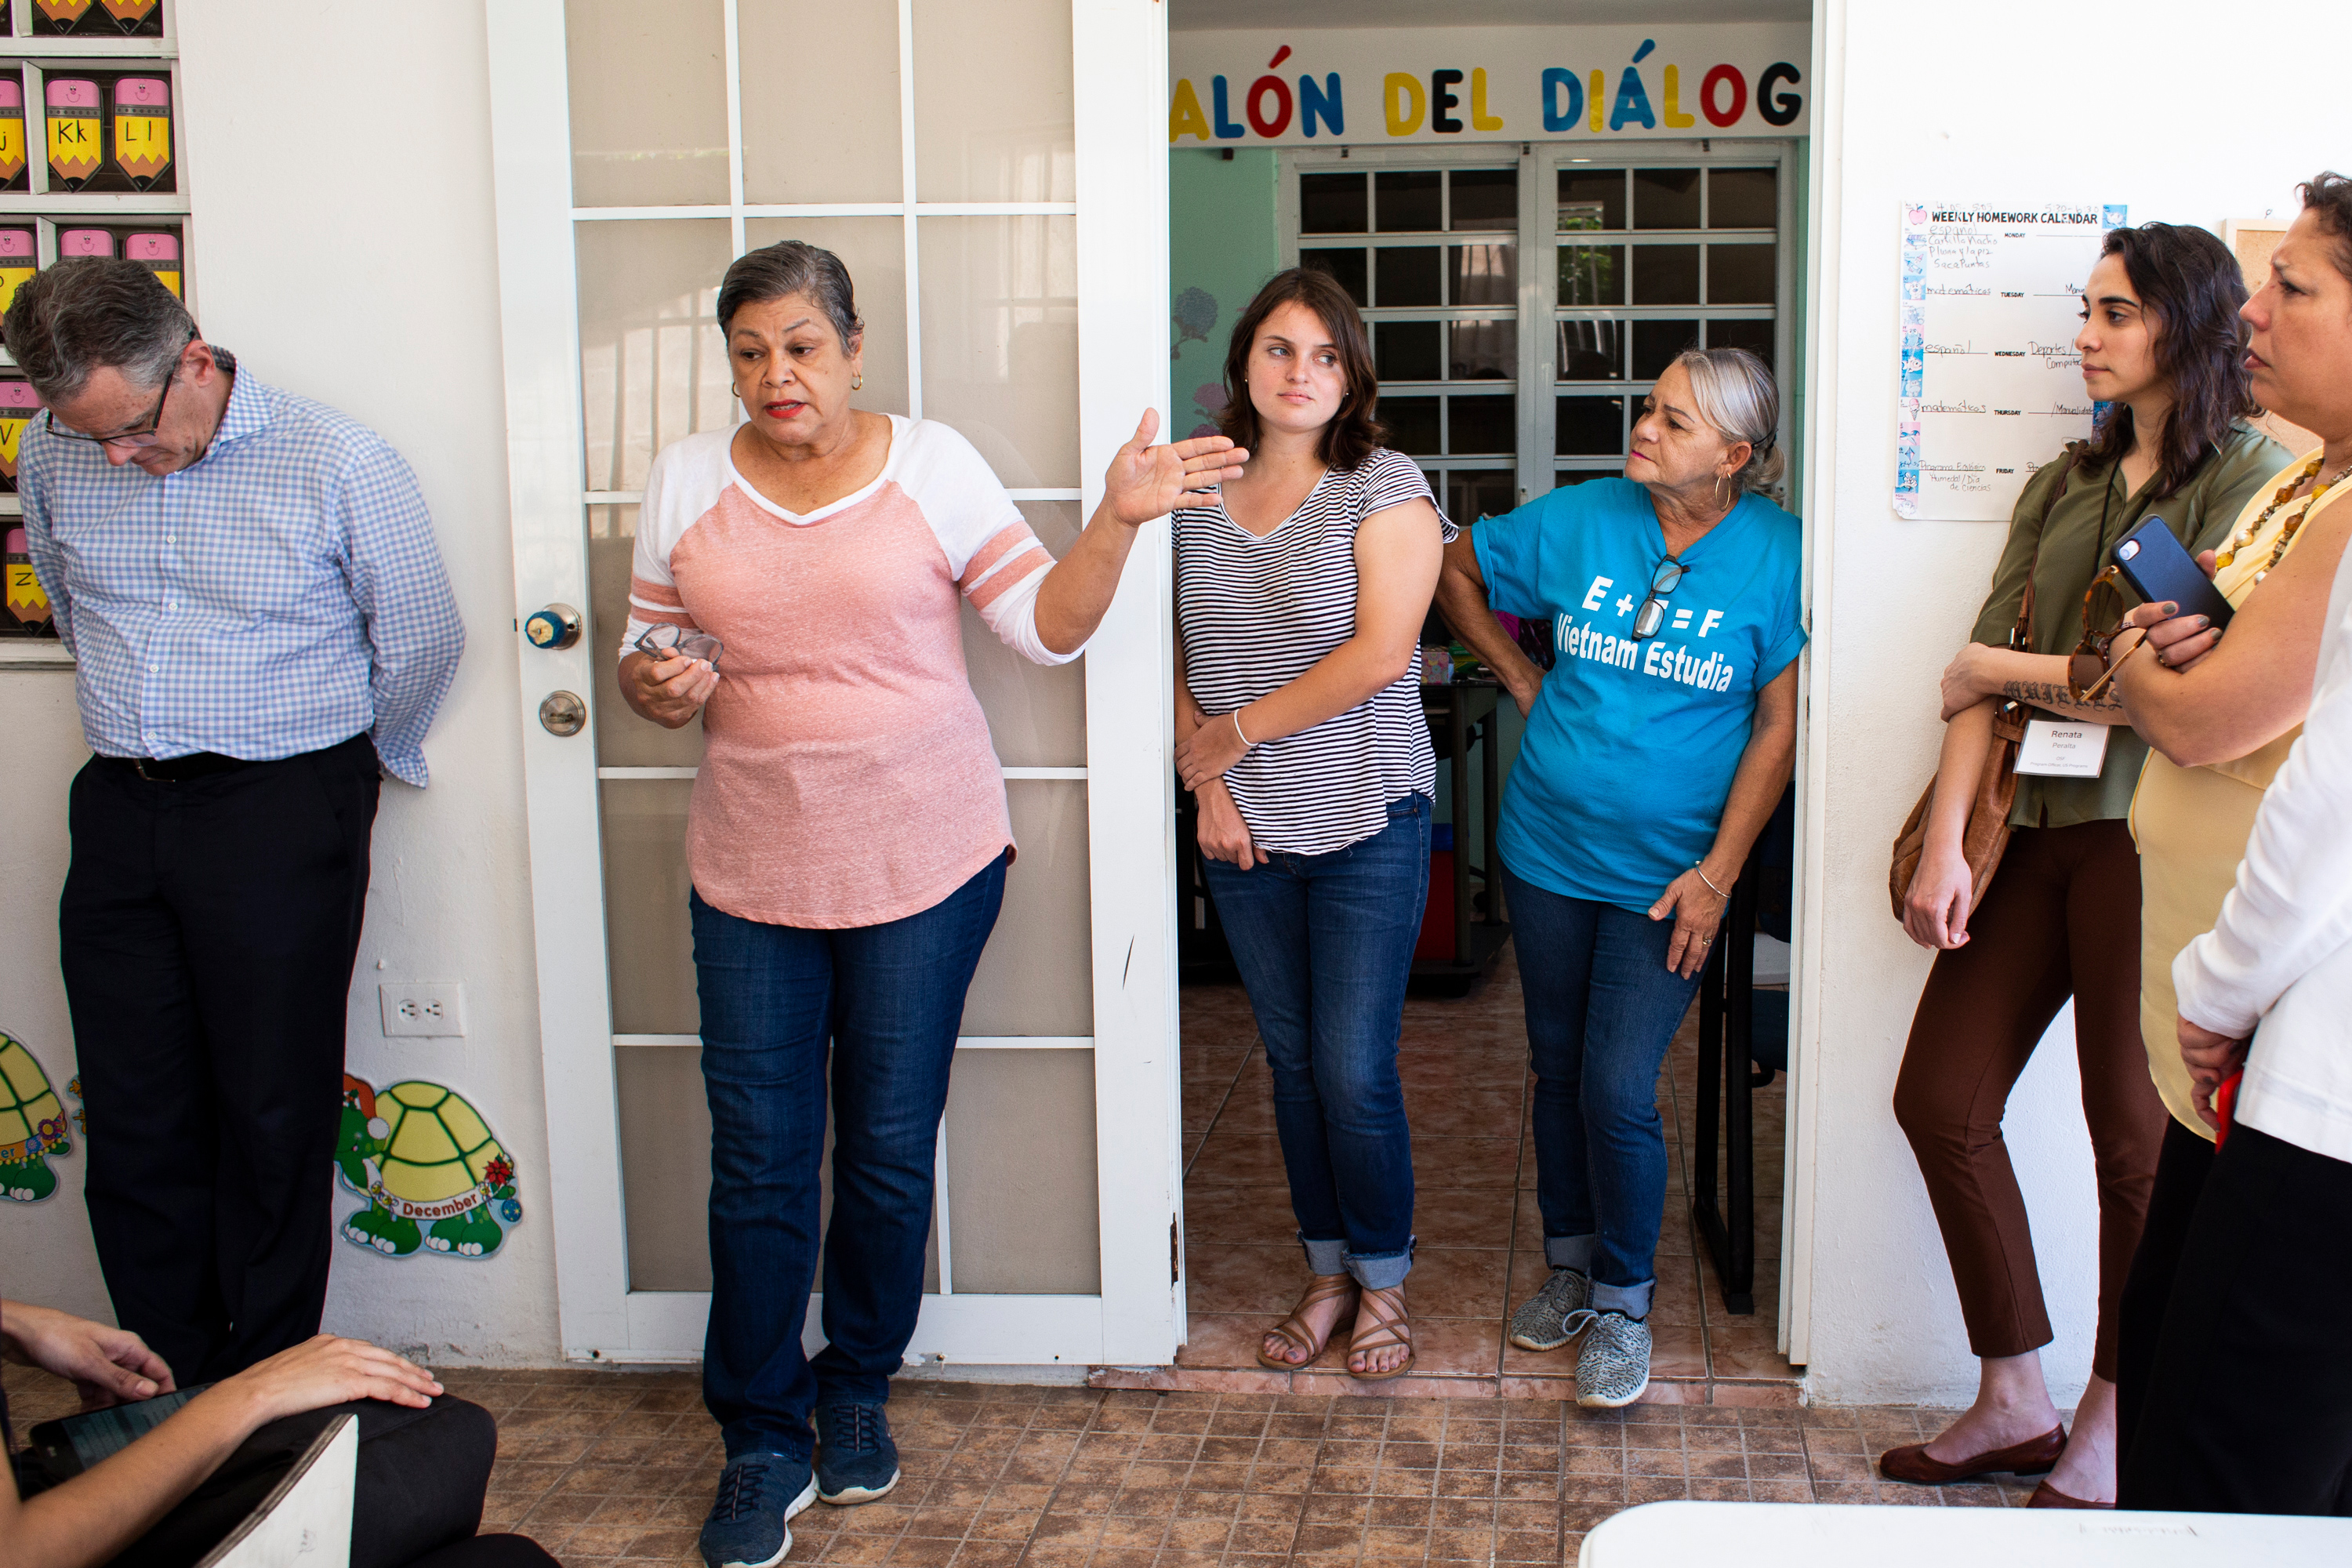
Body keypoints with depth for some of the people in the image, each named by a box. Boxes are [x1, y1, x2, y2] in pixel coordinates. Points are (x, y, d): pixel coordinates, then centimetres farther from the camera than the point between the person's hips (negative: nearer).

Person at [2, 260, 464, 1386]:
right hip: (120, 815, 4)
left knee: (271, 1119, 3)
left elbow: (422, 640, 1)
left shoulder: (336, 464, -11)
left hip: (284, 817, -4)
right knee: (133, 1123, 7)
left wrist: (356, 768, 14)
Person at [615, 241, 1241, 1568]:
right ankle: (765, 1449, 19)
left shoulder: (932, 463, -3)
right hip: (752, 868, 2)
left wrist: (1119, 519, -19)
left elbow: (1051, 625, -4)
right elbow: (649, 652, 9)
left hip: (924, 860, -1)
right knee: (759, 1163, 3)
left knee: (890, 1152, 8)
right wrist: (657, 687, -13)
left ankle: (858, 1395, 32)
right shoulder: (688, 478, 4)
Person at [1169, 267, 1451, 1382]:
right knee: (1292, 1061, 13)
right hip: (1243, 830, 4)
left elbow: (1379, 654, -16)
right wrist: (1205, 782, -5)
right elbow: (1176, 661, 8)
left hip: (1365, 824, -4)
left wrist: (1242, 729, -11)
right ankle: (1328, 1272, 29)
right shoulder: (1195, 495, 6)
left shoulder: (1385, 487, -7)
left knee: (1355, 1071, -1)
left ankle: (1383, 1284, 20)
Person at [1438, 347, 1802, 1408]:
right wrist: (1519, 680, 7)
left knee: (1618, 1092, -6)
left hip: (1666, 873, -3)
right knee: (1557, 1067, 15)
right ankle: (1569, 1262, 35)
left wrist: (1718, 870, -12)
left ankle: (1624, 1302, 16)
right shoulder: (1579, 520, -3)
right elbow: (1456, 572, 13)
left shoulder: (1775, 554, -9)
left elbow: (1778, 725, -8)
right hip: (1547, 850, 3)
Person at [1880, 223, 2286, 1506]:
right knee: (1939, 1101, 6)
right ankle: (2015, 1404, 21)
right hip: (2036, 831, 7)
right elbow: (1981, 678, 6)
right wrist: (1945, 842, -4)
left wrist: (2007, 669, -3)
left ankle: (2111, 1428, 23)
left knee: (2135, 1136, 4)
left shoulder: (2251, 475, -6)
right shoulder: (2066, 482, 14)